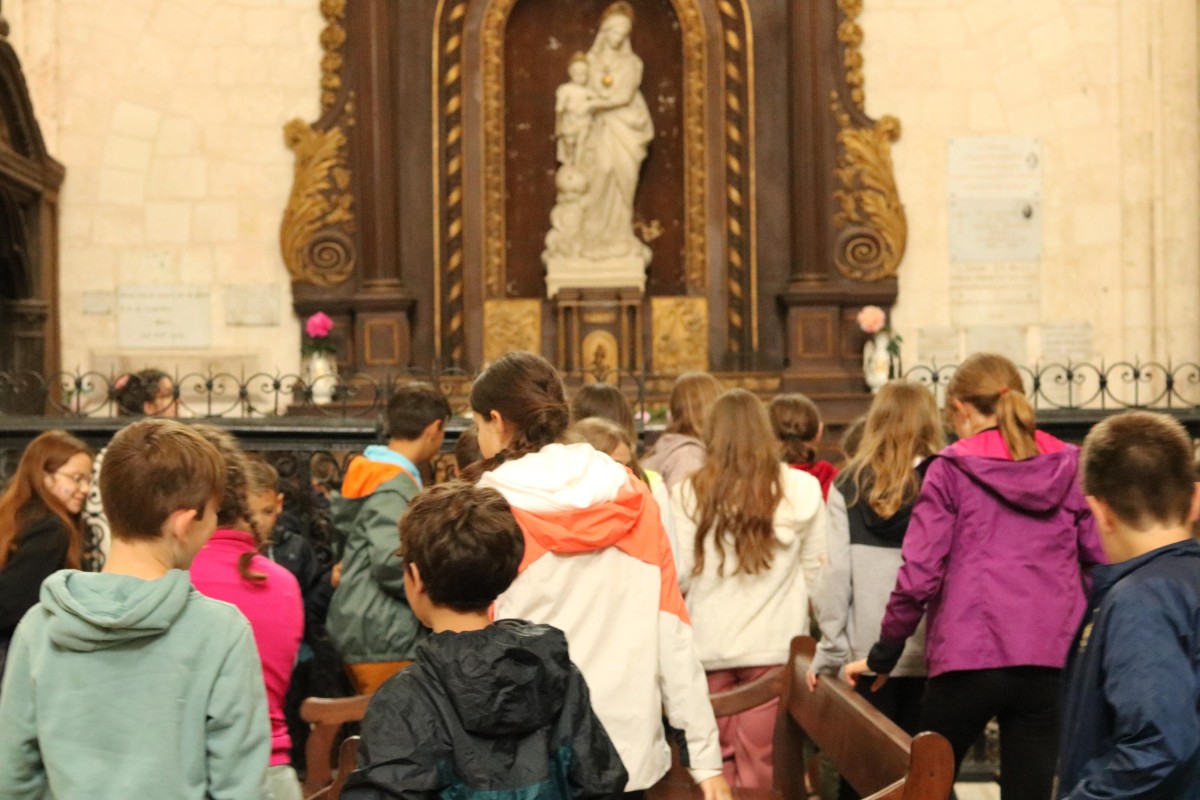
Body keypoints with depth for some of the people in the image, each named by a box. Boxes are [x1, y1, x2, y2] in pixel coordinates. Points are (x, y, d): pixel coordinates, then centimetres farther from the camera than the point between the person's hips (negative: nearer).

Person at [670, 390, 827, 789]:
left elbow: (679, 577, -1)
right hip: (774, 646, 0)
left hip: (709, 647, 0)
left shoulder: (690, 493, -4)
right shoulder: (802, 489, -4)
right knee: (760, 766, 6)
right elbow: (815, 572, 3)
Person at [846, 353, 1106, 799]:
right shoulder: (1070, 468, 8)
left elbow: (918, 576, -6)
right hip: (1052, 660, 3)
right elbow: (1103, 564, 4)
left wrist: (884, 655, 4)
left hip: (967, 658, -3)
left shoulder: (951, 470, -1)